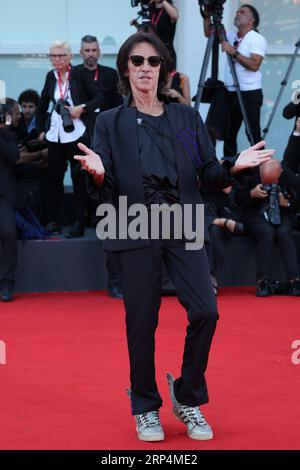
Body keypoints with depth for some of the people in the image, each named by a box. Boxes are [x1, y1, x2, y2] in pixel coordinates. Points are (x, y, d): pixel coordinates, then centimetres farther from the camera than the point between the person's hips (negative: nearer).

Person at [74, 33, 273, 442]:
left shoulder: (187, 118, 11)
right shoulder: (111, 123, 7)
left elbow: (209, 176, 9)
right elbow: (107, 189, 1)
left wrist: (234, 167, -11)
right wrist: (98, 174, -22)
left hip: (183, 227, 1)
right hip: (137, 231, -1)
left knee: (205, 312, -9)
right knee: (141, 321, 0)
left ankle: (187, 397, 10)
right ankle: (145, 408, 17)